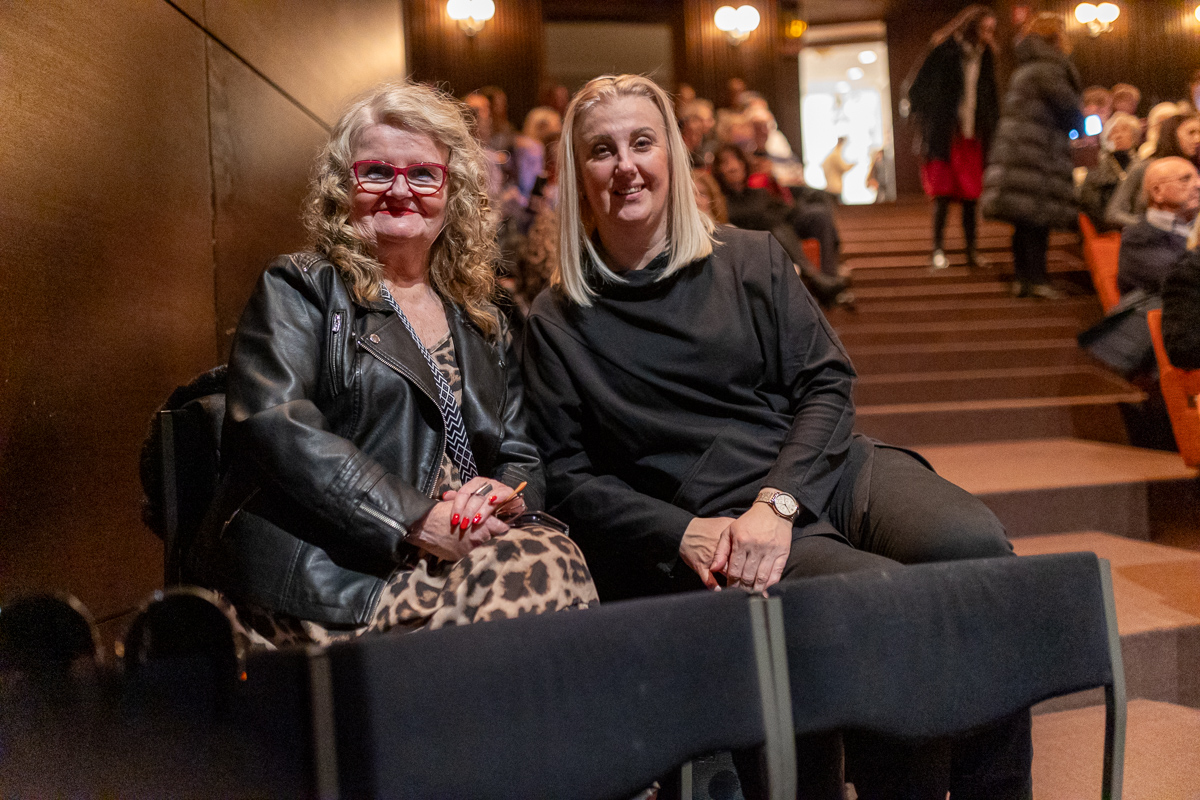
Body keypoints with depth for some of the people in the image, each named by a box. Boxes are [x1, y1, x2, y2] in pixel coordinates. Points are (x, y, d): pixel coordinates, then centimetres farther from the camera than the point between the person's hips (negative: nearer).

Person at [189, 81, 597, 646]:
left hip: (463, 551, 5)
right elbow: (274, 423, -9)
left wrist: (503, 494, -5)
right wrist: (416, 521, -15)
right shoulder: (298, 288, 8)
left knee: (549, 558, -30)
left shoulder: (482, 325, 23)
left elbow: (522, 457, 22)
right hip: (323, 577, -5)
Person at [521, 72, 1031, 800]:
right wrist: (683, 533, -11)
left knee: (976, 546, -27)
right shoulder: (558, 324, 9)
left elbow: (827, 384, 7)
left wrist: (778, 501, -11)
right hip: (705, 516, -3)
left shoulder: (752, 259, 14)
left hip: (826, 469, 3)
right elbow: (571, 477, 6)